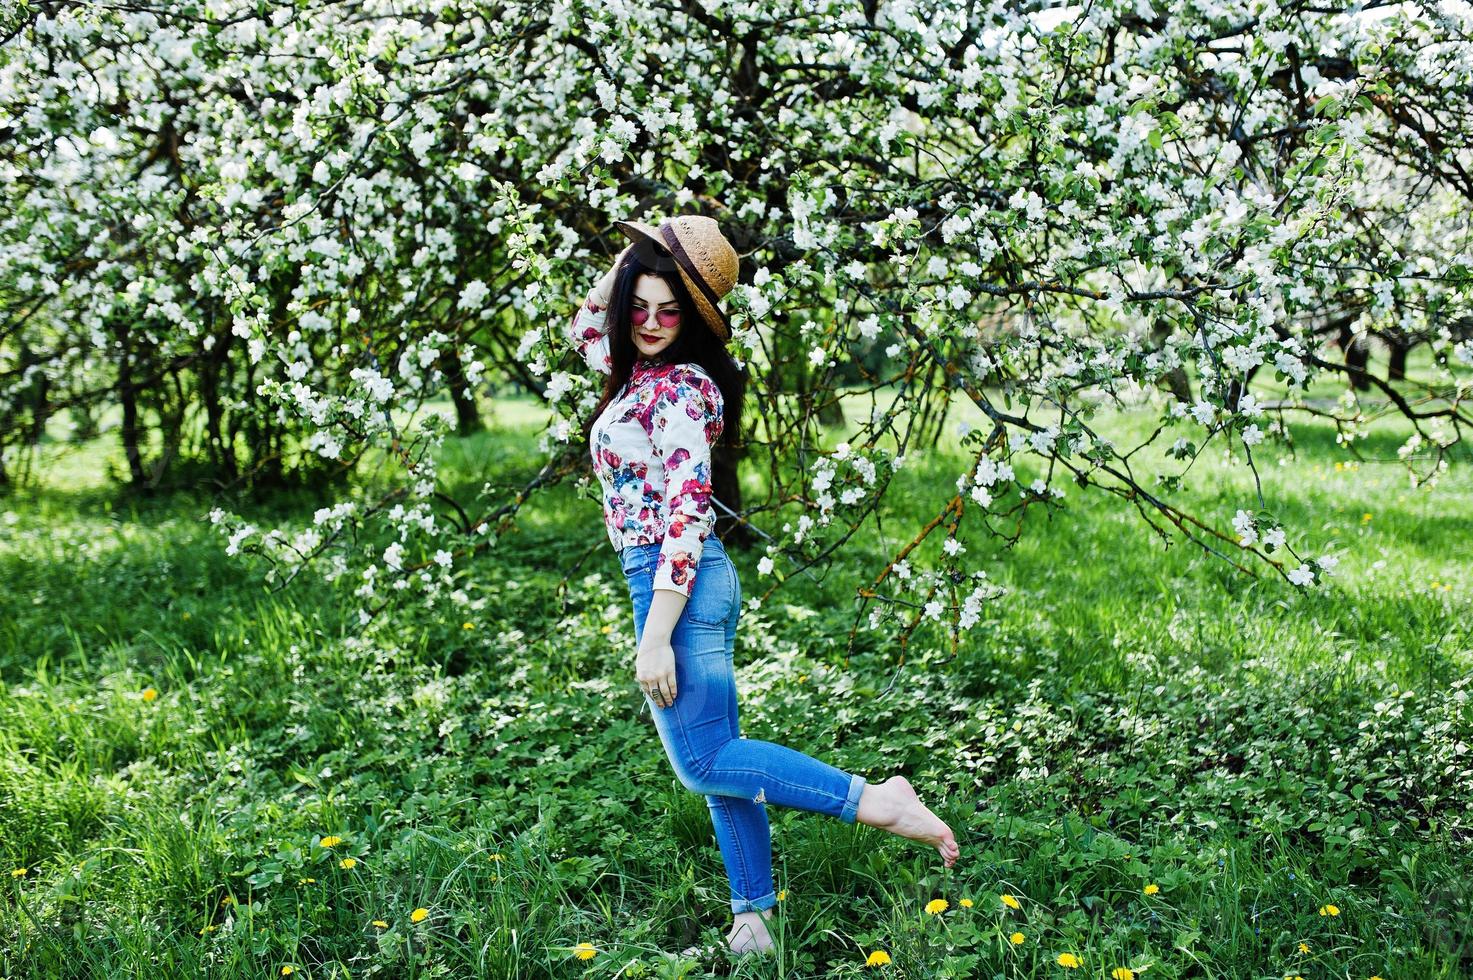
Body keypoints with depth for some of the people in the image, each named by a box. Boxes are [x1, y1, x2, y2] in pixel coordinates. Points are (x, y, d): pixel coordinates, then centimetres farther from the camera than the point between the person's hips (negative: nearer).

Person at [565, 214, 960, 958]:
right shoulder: (645, 370, 11)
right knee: (717, 754, 11)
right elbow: (582, 331, 31)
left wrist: (656, 636, -23)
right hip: (695, 583, 9)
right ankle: (752, 919, 18)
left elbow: (685, 515, -21)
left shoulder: (680, 389, -15)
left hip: (676, 582, -9)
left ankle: (876, 802, -10)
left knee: (704, 762, -11)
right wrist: (625, 265, 13)